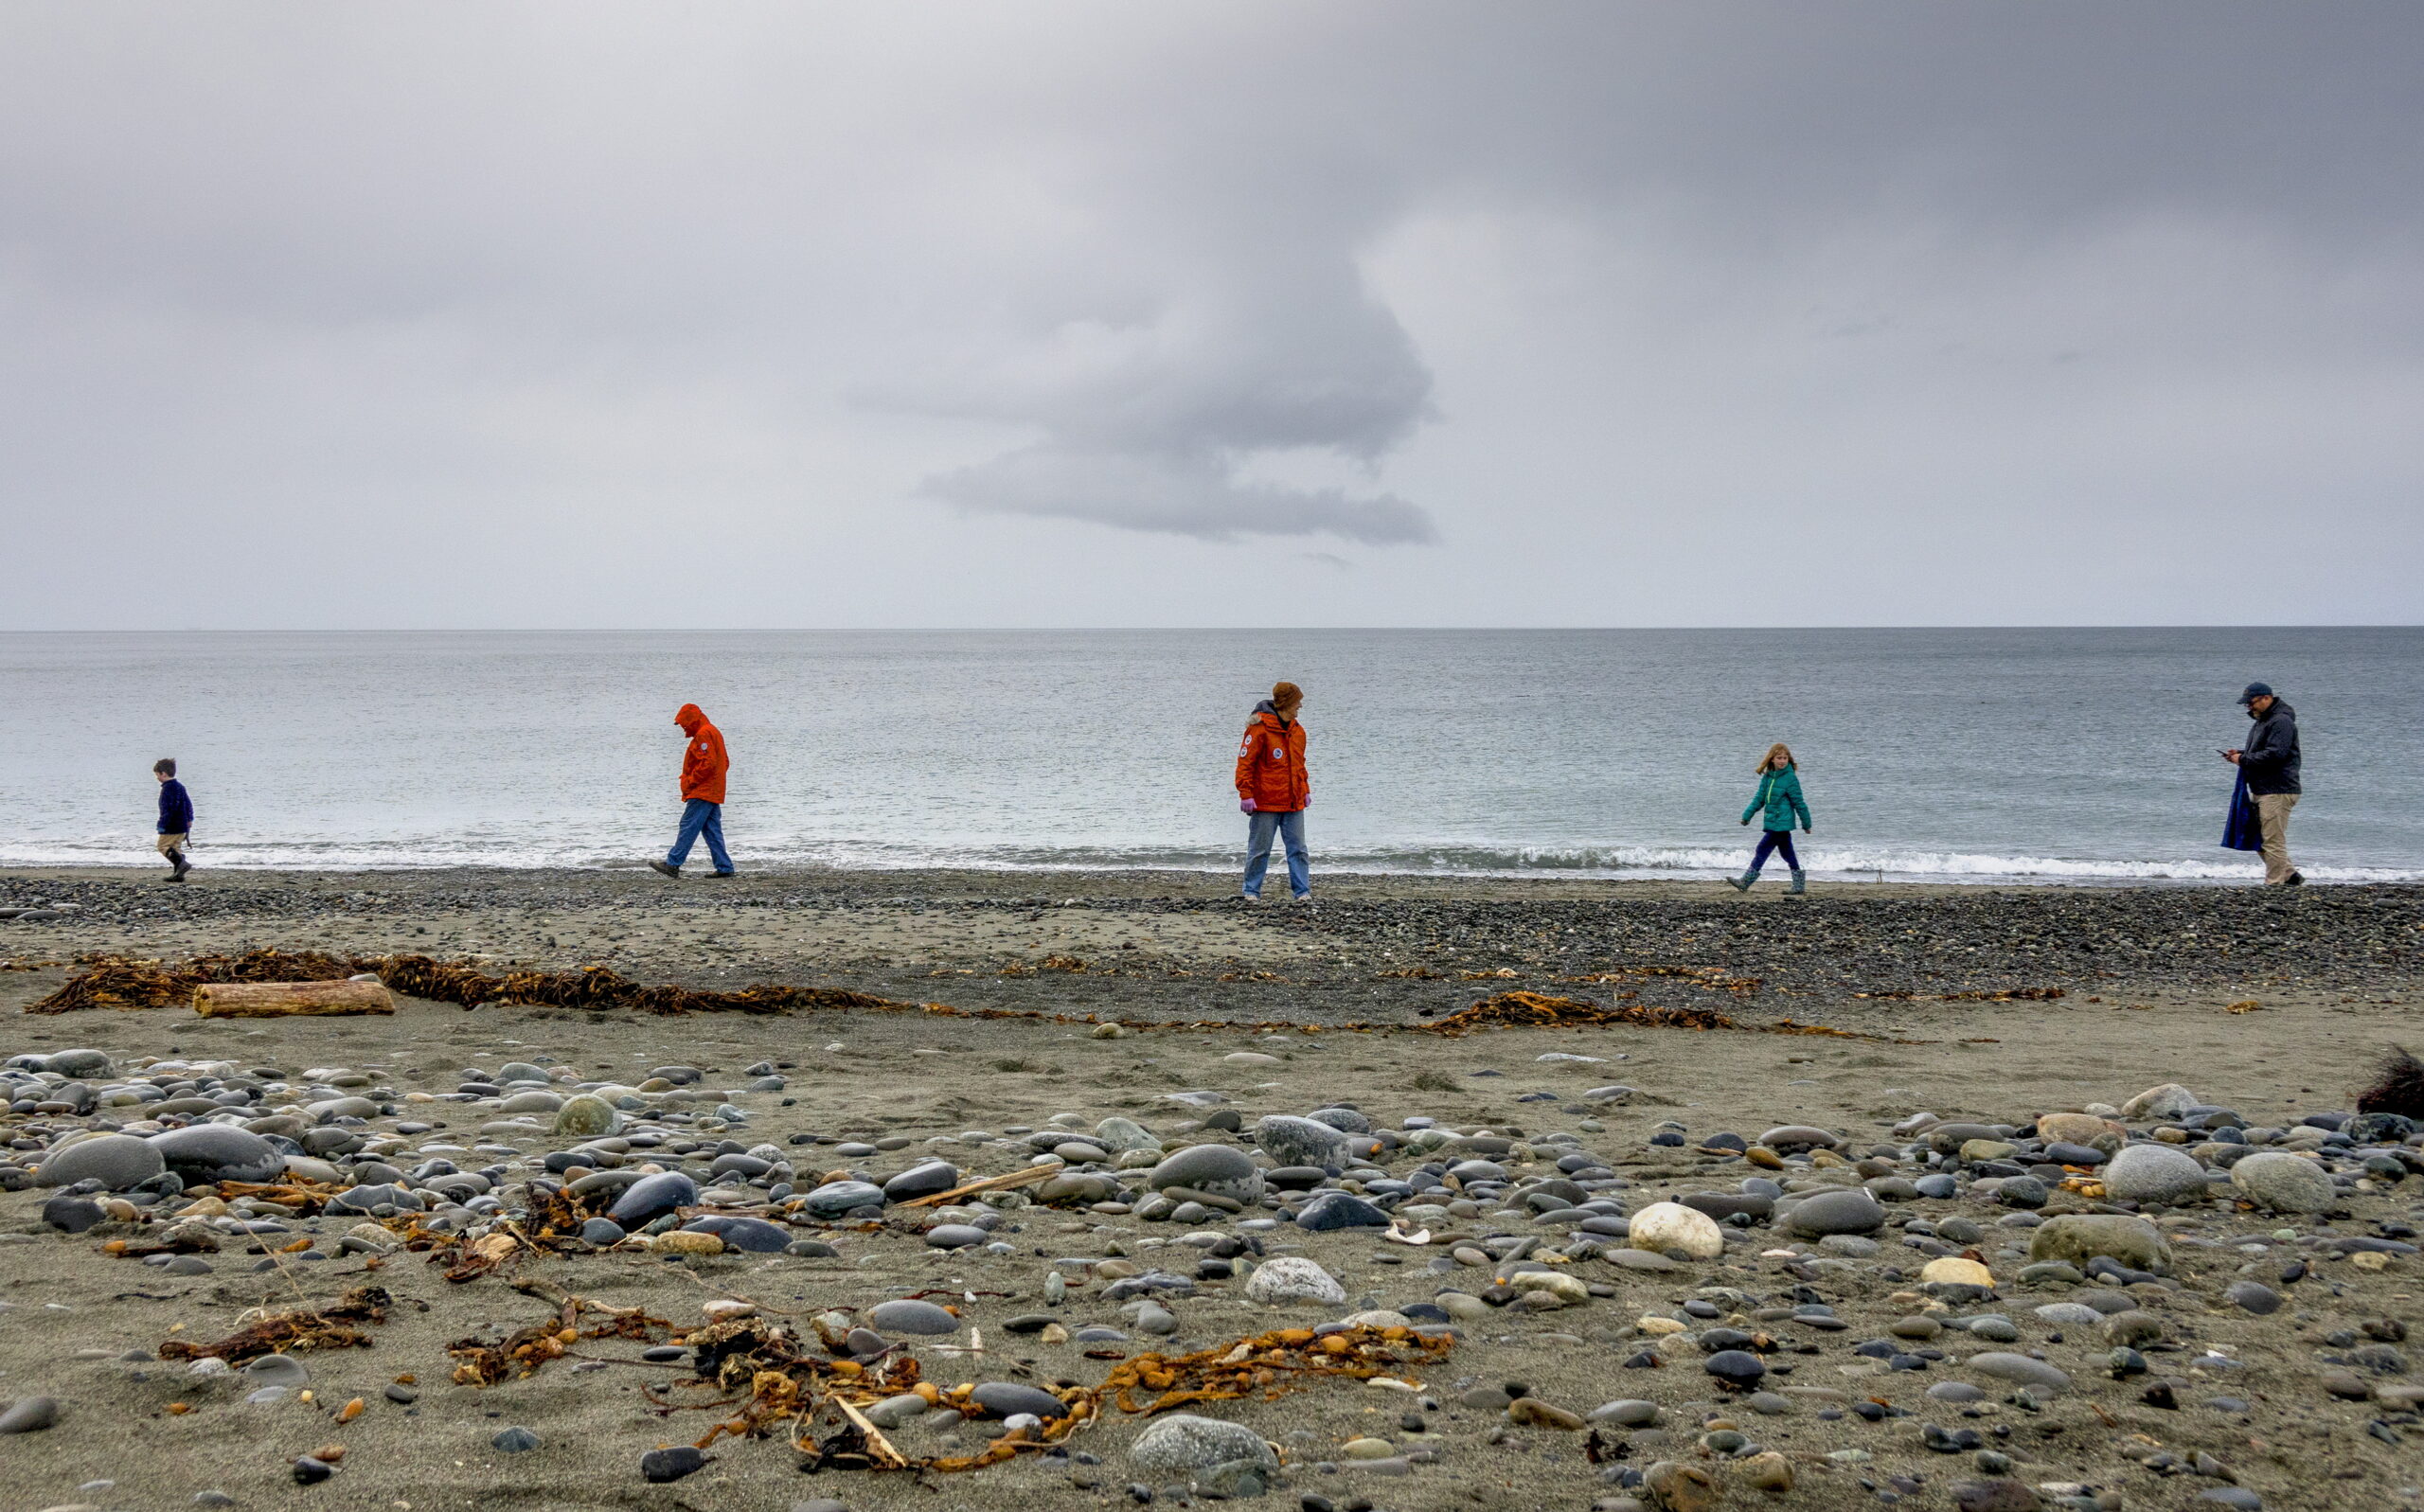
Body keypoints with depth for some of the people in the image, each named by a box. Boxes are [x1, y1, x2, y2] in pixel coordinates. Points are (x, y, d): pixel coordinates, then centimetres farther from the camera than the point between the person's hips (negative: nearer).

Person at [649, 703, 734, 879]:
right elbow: (725, 762, 24)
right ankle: (724, 868, 5)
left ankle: (673, 864, -11)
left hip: (702, 792, -10)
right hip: (713, 792, 10)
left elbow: (708, 763, -22)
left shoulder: (703, 734, -12)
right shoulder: (713, 732, 20)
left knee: (688, 827, -10)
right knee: (712, 831, 8)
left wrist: (689, 782, -14)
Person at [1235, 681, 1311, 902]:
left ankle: (1303, 891, 8)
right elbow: (1245, 762, -11)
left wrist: (1305, 790, 17)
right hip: (1265, 803, -6)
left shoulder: (1297, 730, 11)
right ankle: (1252, 891, 13)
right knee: (1259, 850, 3)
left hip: (1294, 803, 6)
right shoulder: (1260, 728, -11)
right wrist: (1246, 794, -15)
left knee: (1298, 849, 4)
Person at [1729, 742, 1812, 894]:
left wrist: (1806, 824, -1)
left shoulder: (1790, 778, -11)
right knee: (1787, 854, 12)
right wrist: (1747, 815, 2)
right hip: (1773, 822, 7)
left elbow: (1799, 803, -7)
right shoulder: (1767, 777, 8)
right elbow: (1760, 798, 12)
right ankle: (1799, 885, 18)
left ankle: (1745, 882, -4)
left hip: (1781, 823, -7)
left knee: (1762, 849, -7)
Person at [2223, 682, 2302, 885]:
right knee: (2259, 839, 13)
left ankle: (2275, 883, -4)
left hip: (2277, 791, -11)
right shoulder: (2262, 720, 19)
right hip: (2261, 790, 11)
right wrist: (2240, 754, 10)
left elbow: (2274, 754, -24)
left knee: (2273, 841, -8)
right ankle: (2290, 876, 20)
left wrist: (2243, 760, -16)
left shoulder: (2281, 722, -14)